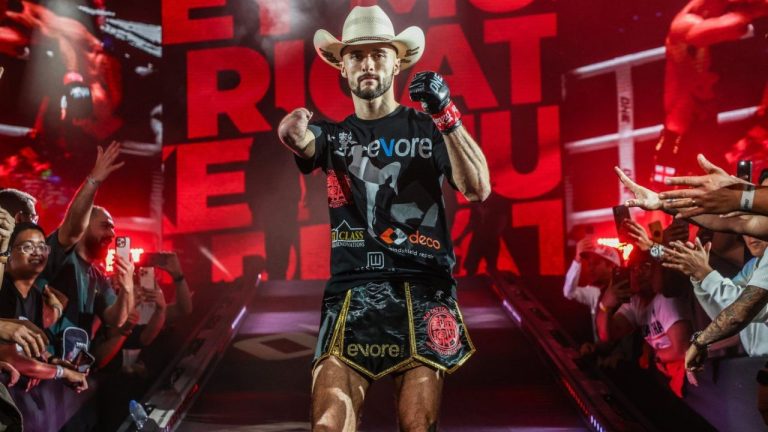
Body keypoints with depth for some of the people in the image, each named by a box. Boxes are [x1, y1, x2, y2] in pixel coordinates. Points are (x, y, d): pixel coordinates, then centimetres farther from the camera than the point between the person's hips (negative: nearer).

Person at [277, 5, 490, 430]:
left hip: (421, 291, -1)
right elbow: (298, 138, -9)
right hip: (351, 290, 1)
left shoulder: (428, 128, 10)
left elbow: (478, 190, -5)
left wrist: (447, 115, -17)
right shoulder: (333, 135, 15)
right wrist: (292, 128, -35)